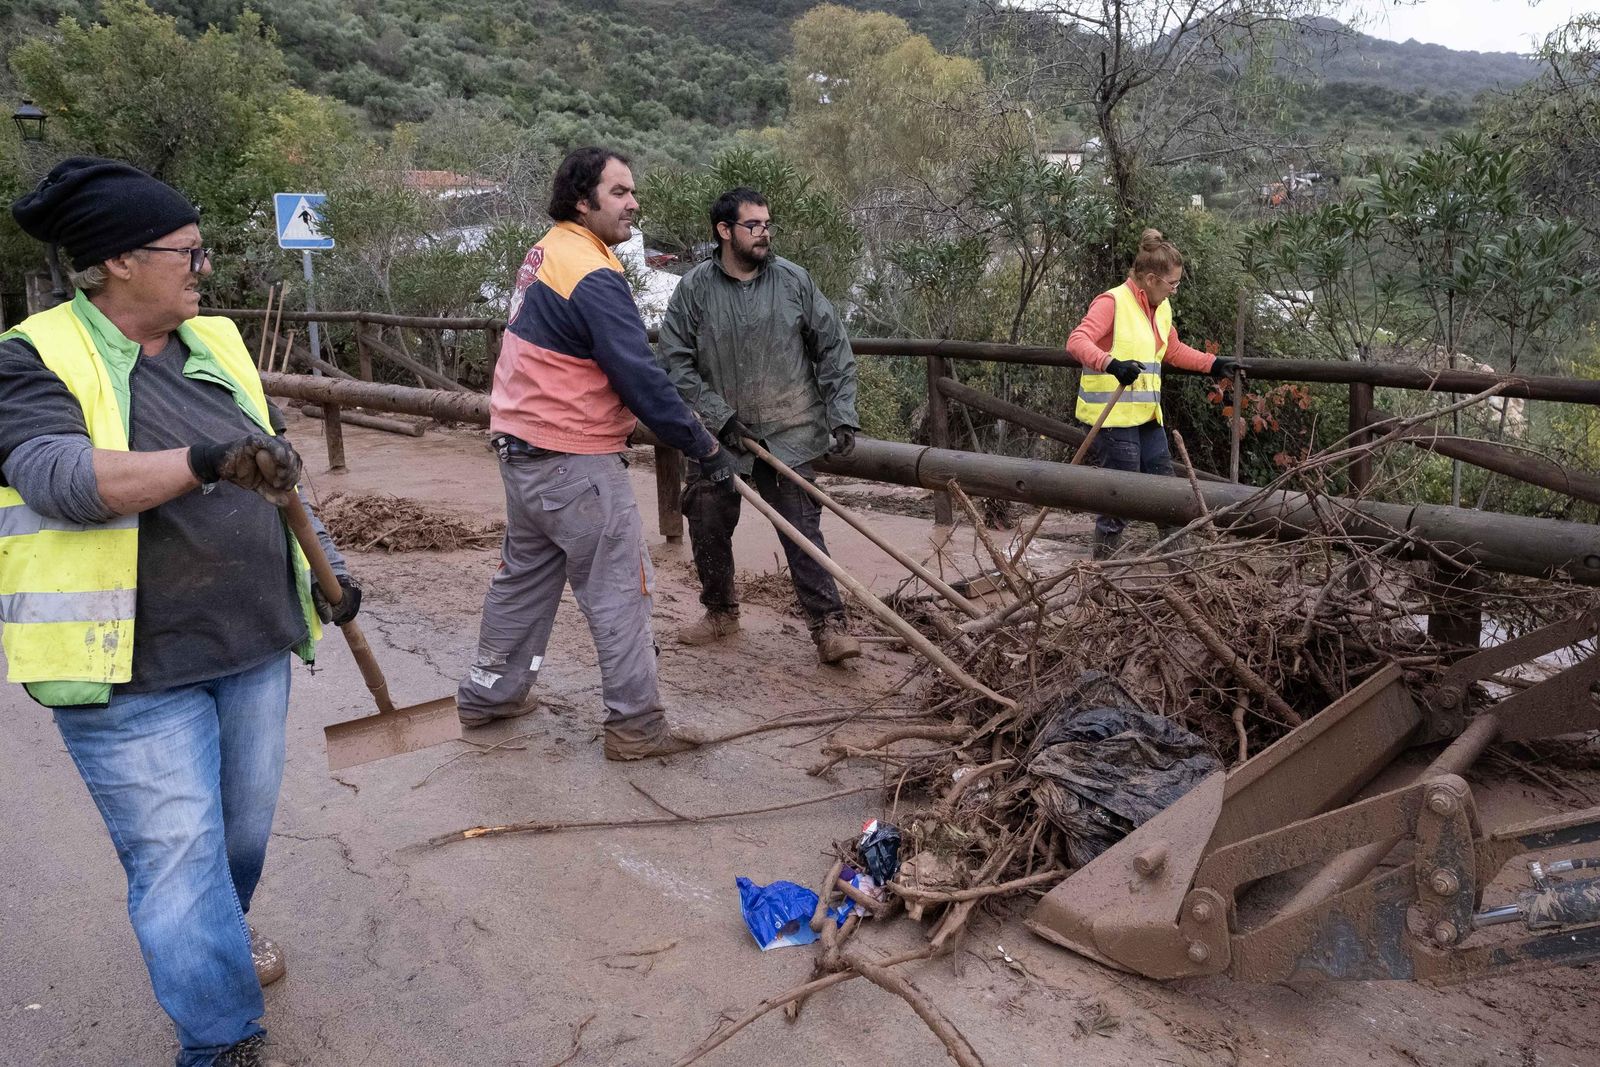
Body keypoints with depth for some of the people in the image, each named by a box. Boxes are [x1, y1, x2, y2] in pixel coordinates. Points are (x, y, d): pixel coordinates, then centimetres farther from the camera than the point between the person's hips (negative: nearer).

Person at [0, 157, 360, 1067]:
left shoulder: (215, 342, 8)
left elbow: (274, 470, 17)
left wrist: (324, 567, 13)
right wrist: (208, 461, -40)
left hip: (253, 641, 6)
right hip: (133, 667, -6)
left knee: (245, 828, 19)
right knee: (178, 852, 0)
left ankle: (220, 936, 47)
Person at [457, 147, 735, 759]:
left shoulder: (546, 253, 12)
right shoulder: (593, 277, -20)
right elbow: (640, 379, -22)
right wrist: (702, 446, -14)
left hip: (521, 449, 10)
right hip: (574, 462, -10)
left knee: (525, 574, 21)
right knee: (619, 588, 0)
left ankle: (488, 695, 34)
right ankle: (636, 726, 8)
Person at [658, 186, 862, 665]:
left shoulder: (794, 280, -2)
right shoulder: (695, 288, -4)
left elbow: (833, 348, 3)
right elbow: (676, 361, -4)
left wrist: (842, 416, -3)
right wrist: (720, 416, -11)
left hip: (789, 433, -1)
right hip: (718, 434, 1)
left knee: (802, 527, -5)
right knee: (708, 524, 8)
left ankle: (829, 625, 0)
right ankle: (721, 612, 30)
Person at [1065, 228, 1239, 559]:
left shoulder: (1162, 308, 13)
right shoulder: (1113, 302, -13)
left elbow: (1174, 351, 28)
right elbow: (1077, 341, -27)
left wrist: (1213, 364, 19)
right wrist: (1111, 364, -42)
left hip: (1146, 414, 8)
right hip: (1113, 416, -8)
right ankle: (1103, 561, 11)